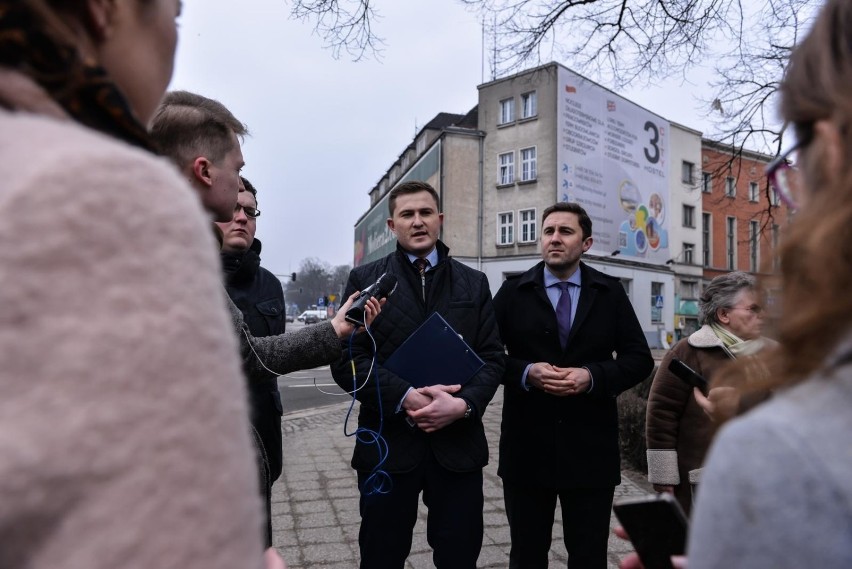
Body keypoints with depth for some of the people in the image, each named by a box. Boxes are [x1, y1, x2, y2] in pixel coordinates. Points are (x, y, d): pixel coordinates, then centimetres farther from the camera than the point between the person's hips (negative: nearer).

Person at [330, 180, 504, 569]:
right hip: (388, 444, -1)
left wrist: (464, 403, -14)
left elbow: (492, 358, 5)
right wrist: (404, 396, -17)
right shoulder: (365, 280, 3)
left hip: (458, 443, 2)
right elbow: (347, 360, -4)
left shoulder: (474, 283, 10)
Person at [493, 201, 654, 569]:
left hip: (590, 449, 1)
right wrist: (525, 373, -18)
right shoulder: (513, 292, 2)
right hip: (527, 448, 0)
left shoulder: (610, 293, 4)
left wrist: (593, 376, -15)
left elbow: (639, 359, 1)